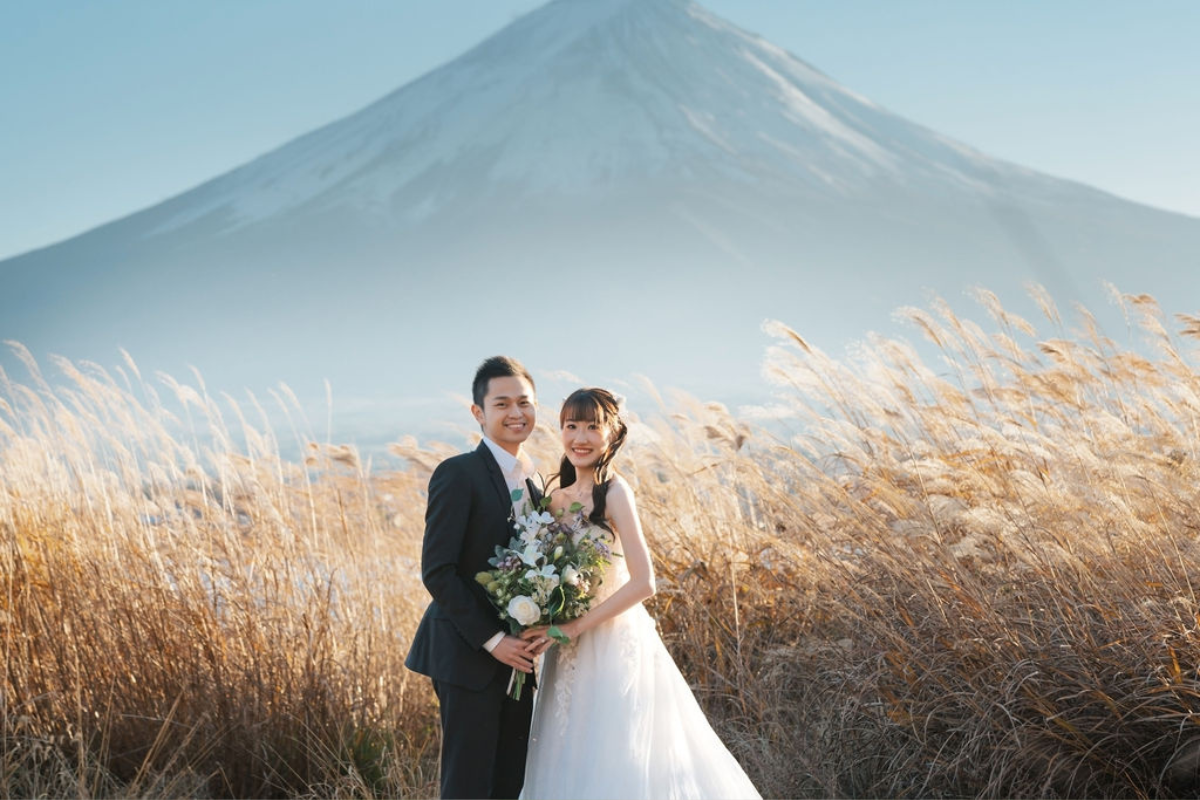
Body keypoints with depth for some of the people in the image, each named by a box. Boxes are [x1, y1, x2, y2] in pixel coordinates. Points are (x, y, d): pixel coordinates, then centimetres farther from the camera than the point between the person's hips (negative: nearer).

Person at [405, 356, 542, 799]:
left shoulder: (530, 478, 11)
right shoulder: (457, 475, -13)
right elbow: (437, 572, -17)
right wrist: (491, 640, -18)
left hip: (516, 656, 8)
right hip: (469, 657, -7)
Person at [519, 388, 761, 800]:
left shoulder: (614, 492, -12)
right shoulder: (558, 497, 7)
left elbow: (643, 583, -19)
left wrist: (573, 627, -18)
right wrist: (546, 629, -4)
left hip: (613, 647, -7)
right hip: (571, 655, 7)